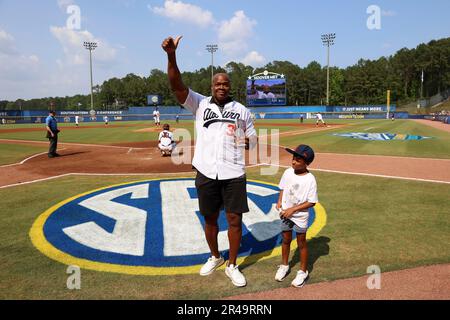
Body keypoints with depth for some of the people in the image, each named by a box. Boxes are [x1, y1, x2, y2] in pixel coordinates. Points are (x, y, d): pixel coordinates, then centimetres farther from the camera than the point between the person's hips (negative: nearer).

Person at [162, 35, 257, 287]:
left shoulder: (242, 110, 7)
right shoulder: (200, 103, 5)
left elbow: (252, 140, 13)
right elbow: (177, 85, -9)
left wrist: (238, 141, -9)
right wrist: (171, 55, -23)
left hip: (234, 173, 0)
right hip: (206, 172, 1)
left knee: (235, 219, 3)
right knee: (210, 219, 14)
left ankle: (232, 265, 21)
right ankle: (215, 257, 37)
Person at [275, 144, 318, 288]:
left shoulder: (310, 179, -21)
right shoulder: (288, 172, -6)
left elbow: (312, 202, -17)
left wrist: (292, 209, -20)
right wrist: (279, 201, -6)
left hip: (300, 216, -4)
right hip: (285, 213, 5)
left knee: (301, 243, 11)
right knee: (286, 240, 19)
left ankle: (303, 272, 28)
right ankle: (284, 266, 39)